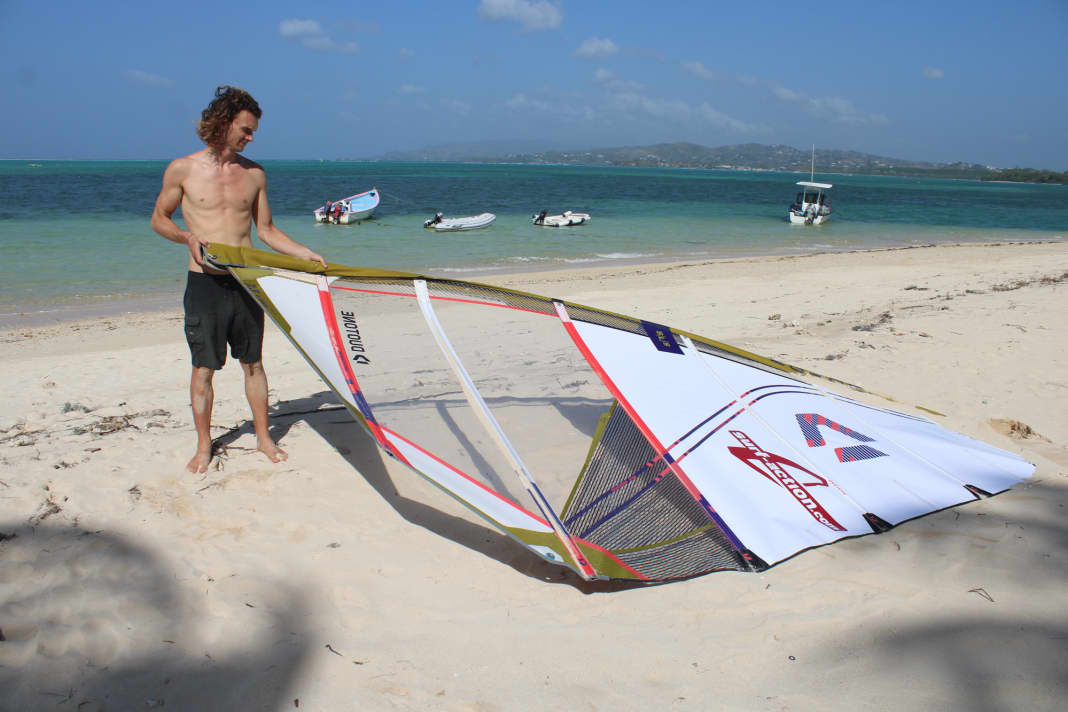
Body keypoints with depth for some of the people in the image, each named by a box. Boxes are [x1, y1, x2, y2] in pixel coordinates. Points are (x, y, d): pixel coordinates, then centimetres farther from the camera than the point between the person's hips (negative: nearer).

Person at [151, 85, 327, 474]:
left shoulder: (254, 173, 7)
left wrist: (305, 254, 3)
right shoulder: (183, 169, -1)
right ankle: (204, 446, 19)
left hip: (245, 281, 2)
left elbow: (266, 230, 13)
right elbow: (159, 218, 8)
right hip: (205, 282, -2)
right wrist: (187, 236, -12)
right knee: (203, 368, 5)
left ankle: (263, 436, 23)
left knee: (253, 363, 10)